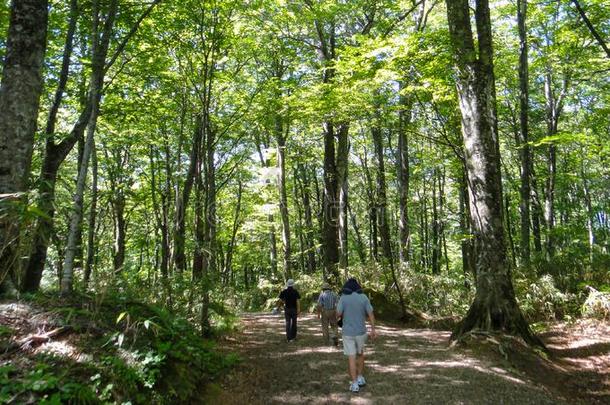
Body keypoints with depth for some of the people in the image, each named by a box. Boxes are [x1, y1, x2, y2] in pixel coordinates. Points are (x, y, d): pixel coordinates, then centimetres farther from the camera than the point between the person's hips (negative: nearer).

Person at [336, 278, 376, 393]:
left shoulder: (343, 298, -9)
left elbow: (338, 314, -11)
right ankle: (360, 378, 27)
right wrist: (373, 330, -1)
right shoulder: (364, 297, -3)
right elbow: (371, 314, -5)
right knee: (360, 354, 24)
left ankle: (354, 384, 1)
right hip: (361, 331, 2)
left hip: (348, 332, -2)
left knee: (351, 358, 3)